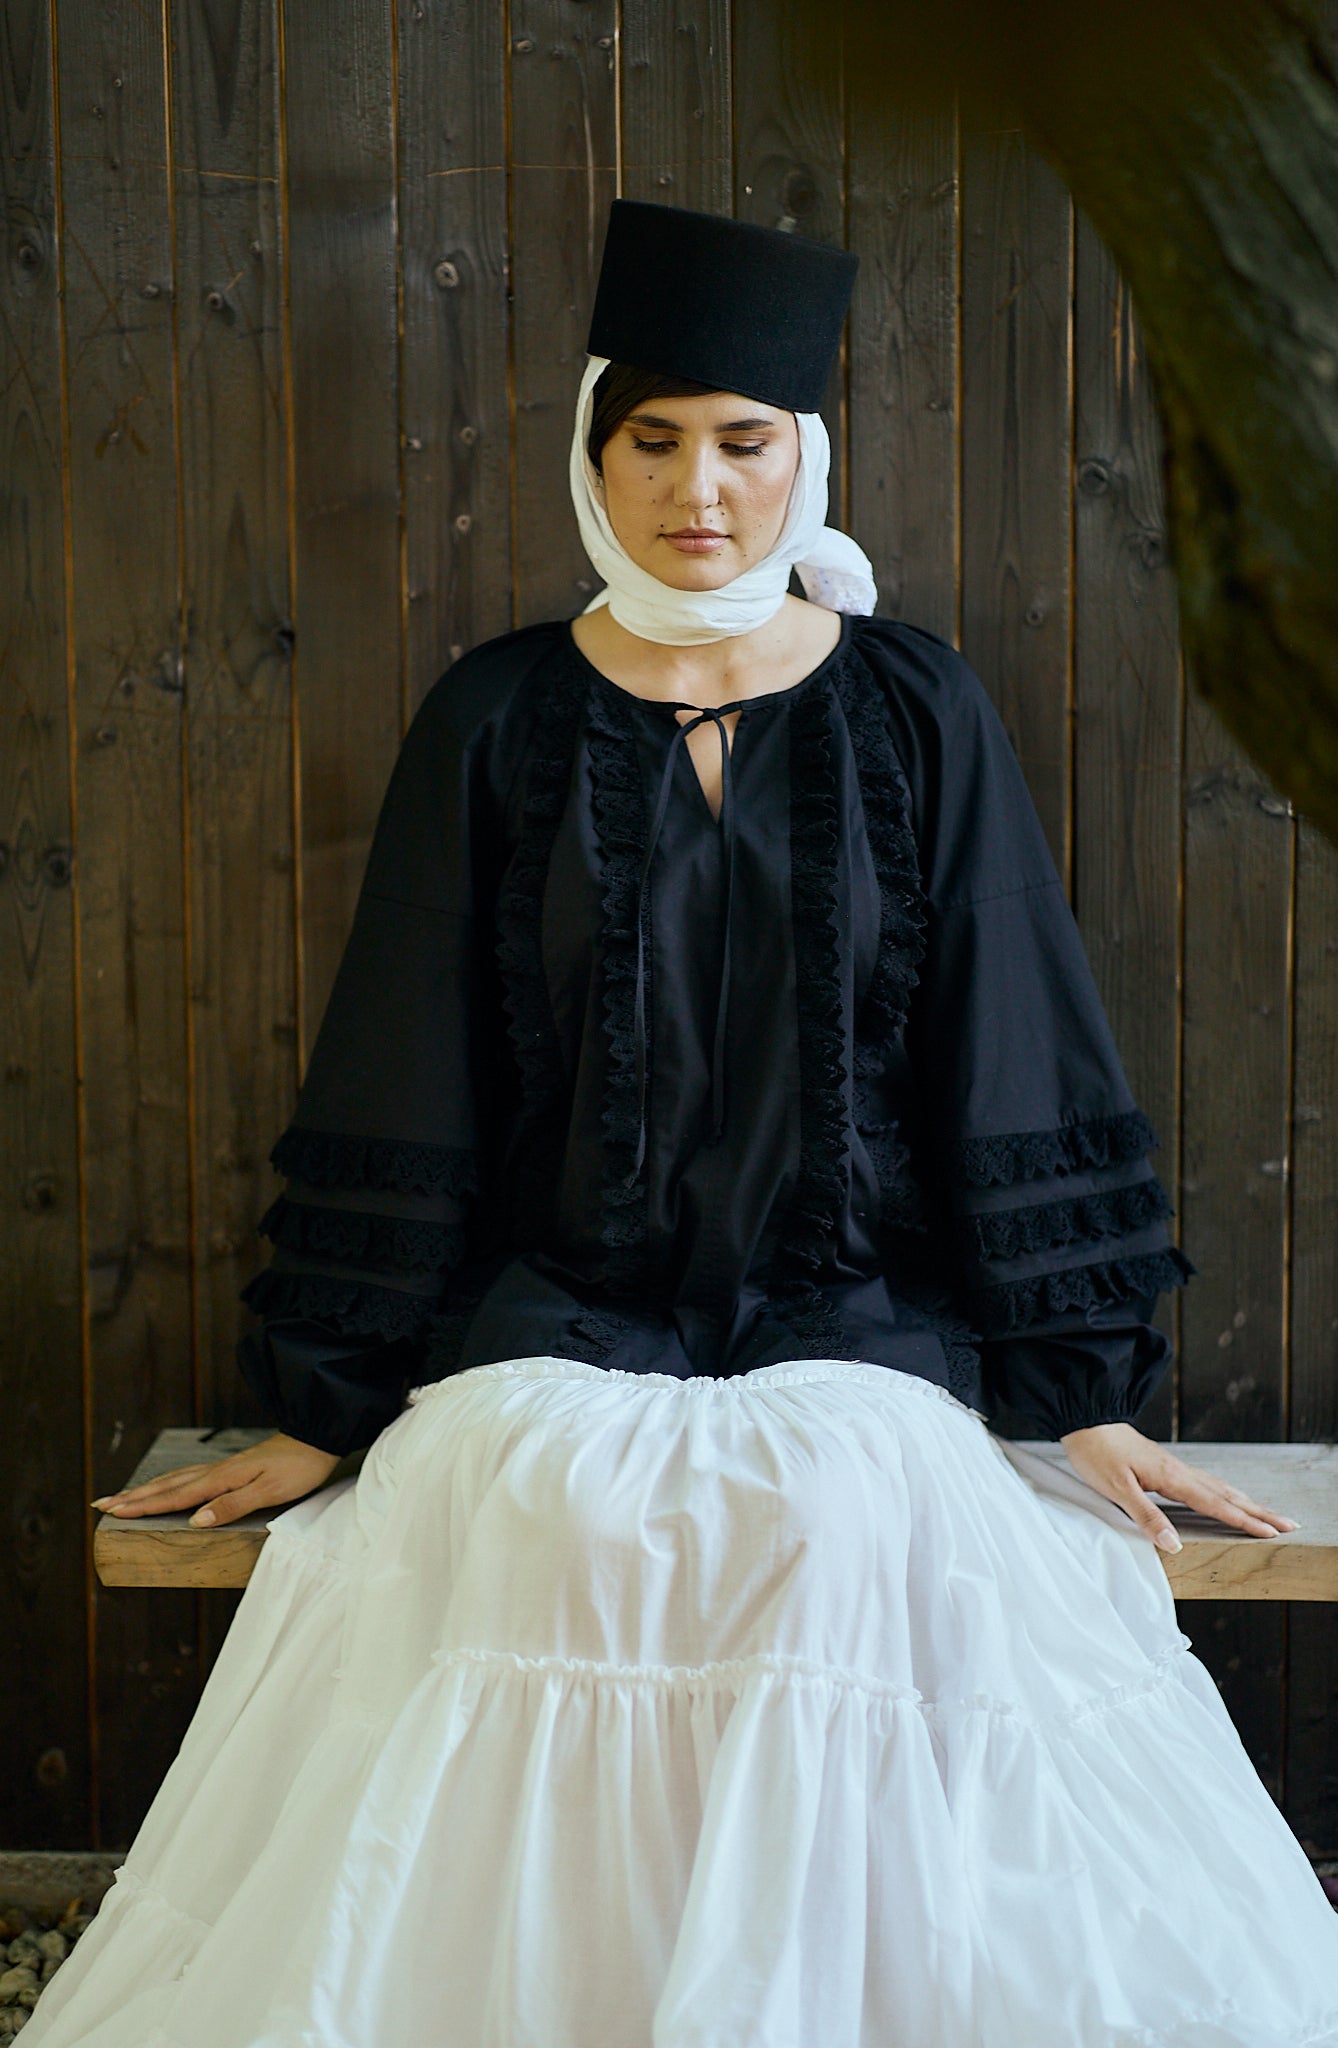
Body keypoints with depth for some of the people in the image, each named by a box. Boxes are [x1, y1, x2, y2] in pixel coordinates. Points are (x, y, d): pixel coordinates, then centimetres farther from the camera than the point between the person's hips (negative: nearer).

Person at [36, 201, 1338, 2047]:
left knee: (846, 1508, -30)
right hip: (559, 1320, 0)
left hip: (857, 1319, 0)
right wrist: (324, 1411, 4)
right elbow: (400, 1084, 6)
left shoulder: (914, 713, 6)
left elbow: (1015, 1066, 5)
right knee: (561, 1507, -31)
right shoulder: (500, 722, 6)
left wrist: (1086, 1399, 0)